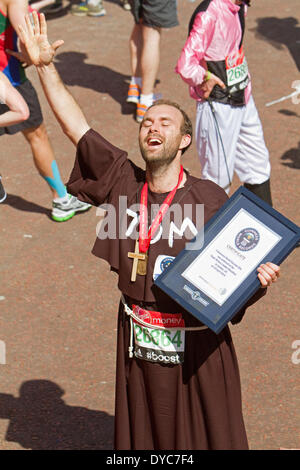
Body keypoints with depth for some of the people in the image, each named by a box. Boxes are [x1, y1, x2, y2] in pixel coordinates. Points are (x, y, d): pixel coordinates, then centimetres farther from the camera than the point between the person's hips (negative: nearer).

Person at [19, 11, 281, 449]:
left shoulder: (211, 200, -12)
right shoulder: (123, 182, -4)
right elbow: (74, 125, -4)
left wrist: (260, 282, -28)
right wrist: (45, 66, -8)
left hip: (197, 346, -3)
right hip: (139, 343, 3)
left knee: (207, 434, 12)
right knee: (144, 433, 19)